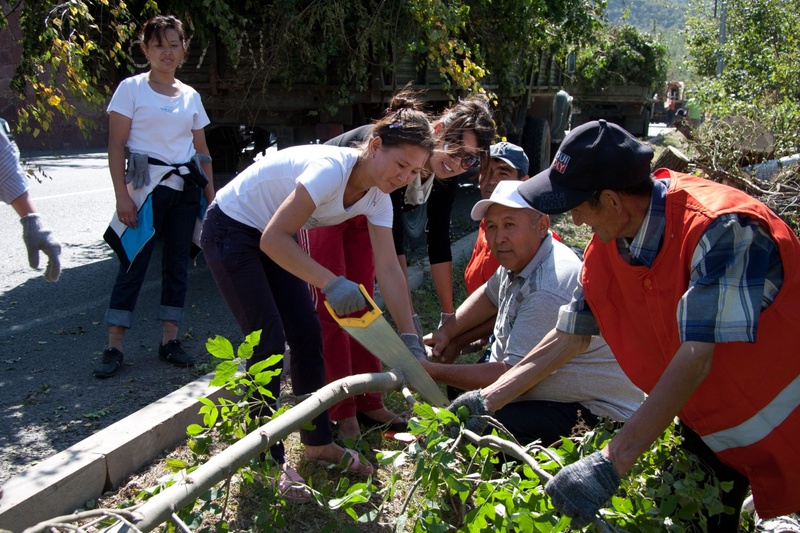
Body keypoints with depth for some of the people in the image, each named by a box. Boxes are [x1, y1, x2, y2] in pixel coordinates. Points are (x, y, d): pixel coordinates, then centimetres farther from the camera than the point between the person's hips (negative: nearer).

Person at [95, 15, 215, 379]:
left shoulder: (191, 96, 12)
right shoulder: (132, 88, -1)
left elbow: (202, 152, 15)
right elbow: (116, 146, -5)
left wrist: (211, 197, 10)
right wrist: (122, 196, -14)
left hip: (186, 188, 5)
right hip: (147, 187, -4)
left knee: (178, 264, 7)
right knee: (134, 265, -5)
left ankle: (169, 341, 16)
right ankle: (113, 348, 2)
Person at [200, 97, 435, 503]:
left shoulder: (377, 198, -9)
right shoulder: (331, 169, -33)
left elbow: (388, 269, -10)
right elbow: (273, 239, -34)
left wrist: (410, 340, -14)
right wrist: (331, 282, -42)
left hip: (273, 239, 8)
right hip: (231, 232, -7)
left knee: (308, 337, 5)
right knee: (269, 342, -10)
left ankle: (317, 442, 23)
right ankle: (268, 461, 6)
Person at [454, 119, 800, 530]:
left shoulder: (720, 229, -32)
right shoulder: (605, 247, -9)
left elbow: (695, 358, -36)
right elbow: (568, 338, -1)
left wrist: (610, 465, -41)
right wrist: (484, 402, -6)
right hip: (706, 425, 6)